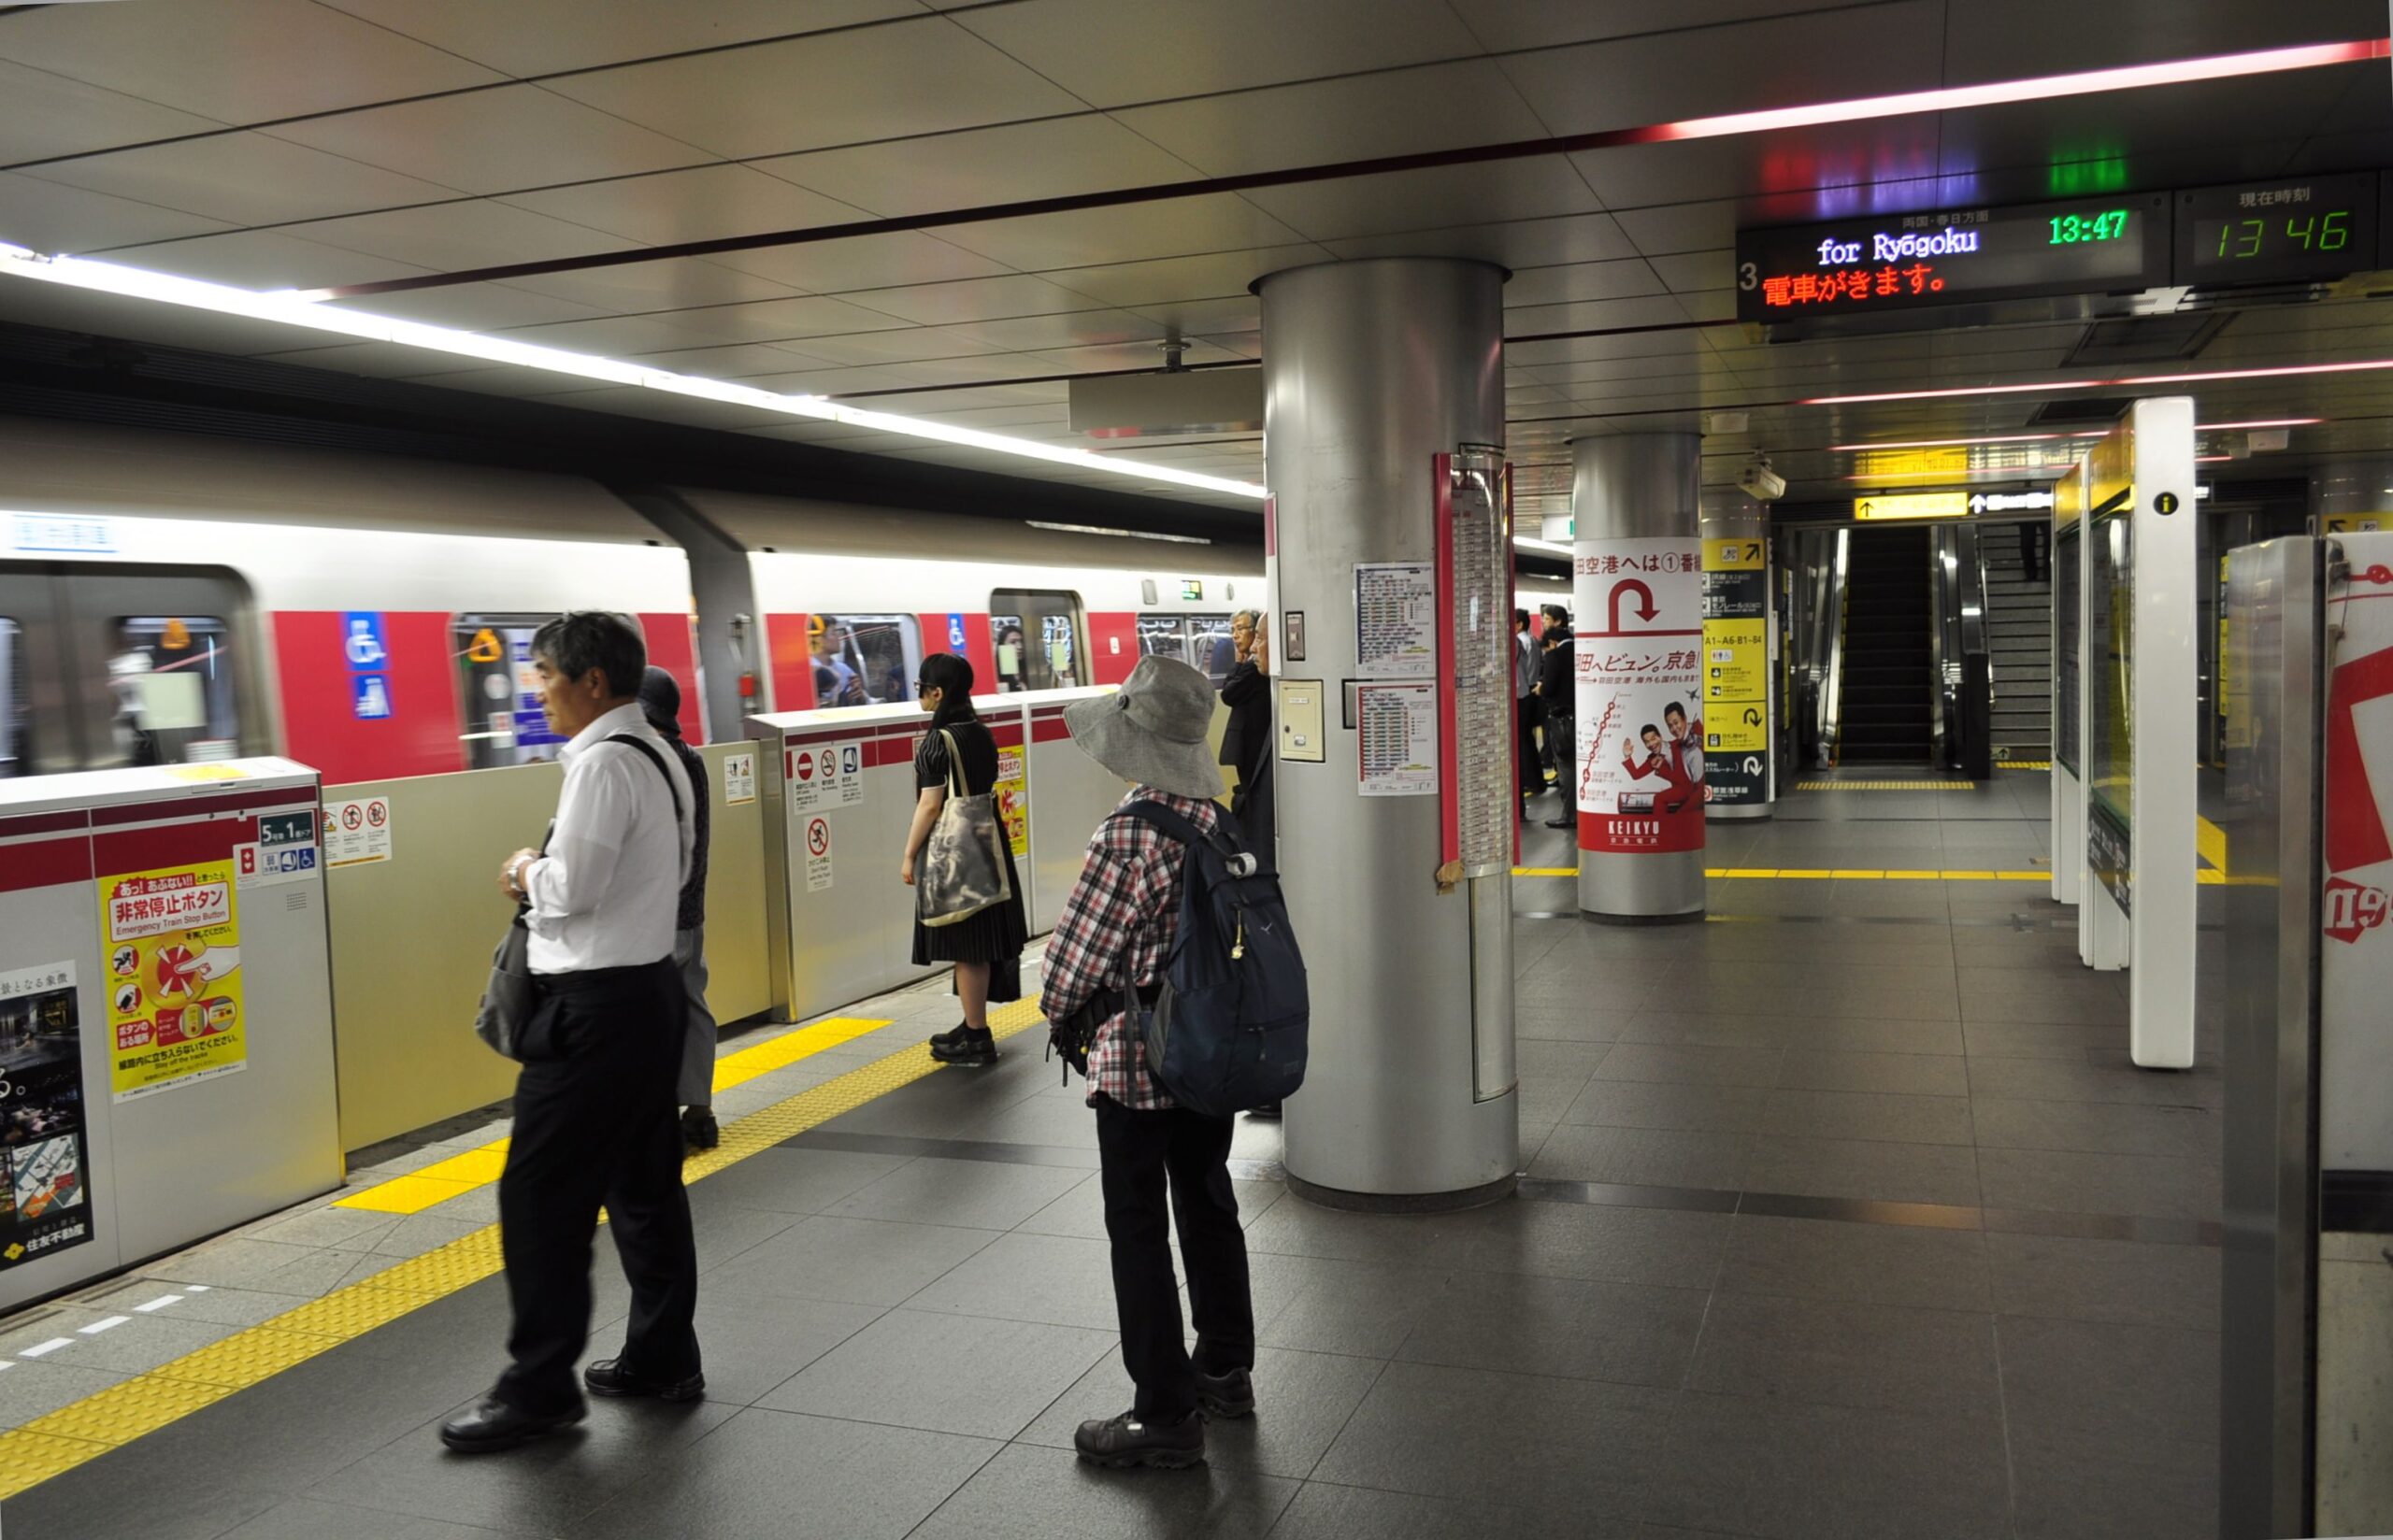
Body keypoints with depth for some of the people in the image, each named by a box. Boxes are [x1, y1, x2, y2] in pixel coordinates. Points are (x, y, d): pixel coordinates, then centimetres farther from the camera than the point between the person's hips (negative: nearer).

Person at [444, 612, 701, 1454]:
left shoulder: (603, 762, -17)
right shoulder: (657, 754, 12)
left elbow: (573, 886, -23)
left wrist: (528, 871, -1)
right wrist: (548, 878, 10)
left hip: (595, 1004, -10)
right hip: (651, 985, 10)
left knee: (540, 1194, -1)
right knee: (644, 1181, 16)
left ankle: (540, 1385, 7)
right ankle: (663, 1355, 25)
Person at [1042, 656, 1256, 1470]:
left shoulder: (1126, 837, -21)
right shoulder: (1220, 818, -1)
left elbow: (1077, 954, -17)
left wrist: (1060, 1008, 3)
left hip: (1137, 1057, -7)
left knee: (1138, 1230, 4)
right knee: (1208, 1204, 20)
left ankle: (1166, 1416, 11)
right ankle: (1224, 1370, 35)